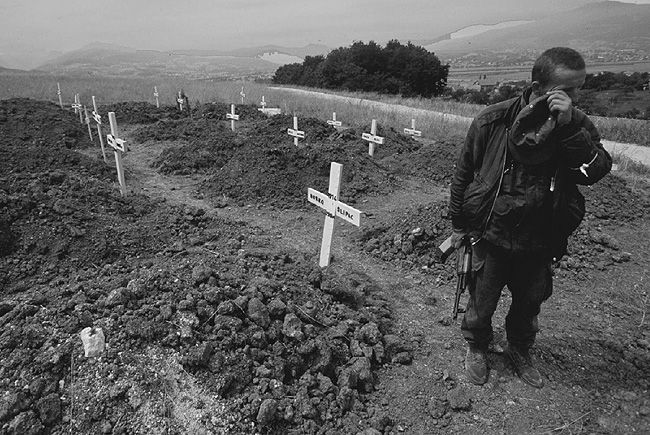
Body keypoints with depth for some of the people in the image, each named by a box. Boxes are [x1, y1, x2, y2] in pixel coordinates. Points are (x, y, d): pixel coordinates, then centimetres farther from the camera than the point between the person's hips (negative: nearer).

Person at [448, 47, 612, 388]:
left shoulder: (577, 125, -5)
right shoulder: (492, 122, -13)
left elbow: (596, 171, -19)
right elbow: (463, 173, -4)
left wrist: (568, 128, -31)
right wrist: (459, 225, 2)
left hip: (540, 243, 3)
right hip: (492, 235, -2)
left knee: (530, 302, 20)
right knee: (482, 303, 13)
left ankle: (520, 350, 48)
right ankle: (476, 348, 41)